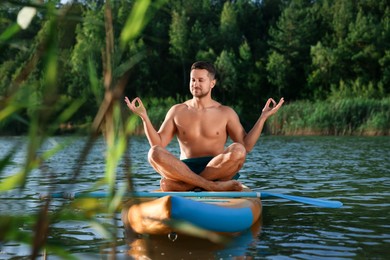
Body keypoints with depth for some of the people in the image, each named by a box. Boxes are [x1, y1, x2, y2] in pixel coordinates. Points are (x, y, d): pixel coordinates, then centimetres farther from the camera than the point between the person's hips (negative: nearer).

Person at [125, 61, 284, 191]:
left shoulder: (226, 113, 10)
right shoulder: (177, 111, 12)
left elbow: (246, 146, 4)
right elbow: (158, 144, 5)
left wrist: (263, 117, -2)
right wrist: (144, 116, -4)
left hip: (217, 170, 0)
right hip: (185, 169, 1)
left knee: (238, 151, -31)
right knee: (154, 153, -28)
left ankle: (187, 184, -27)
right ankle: (212, 186, -36)